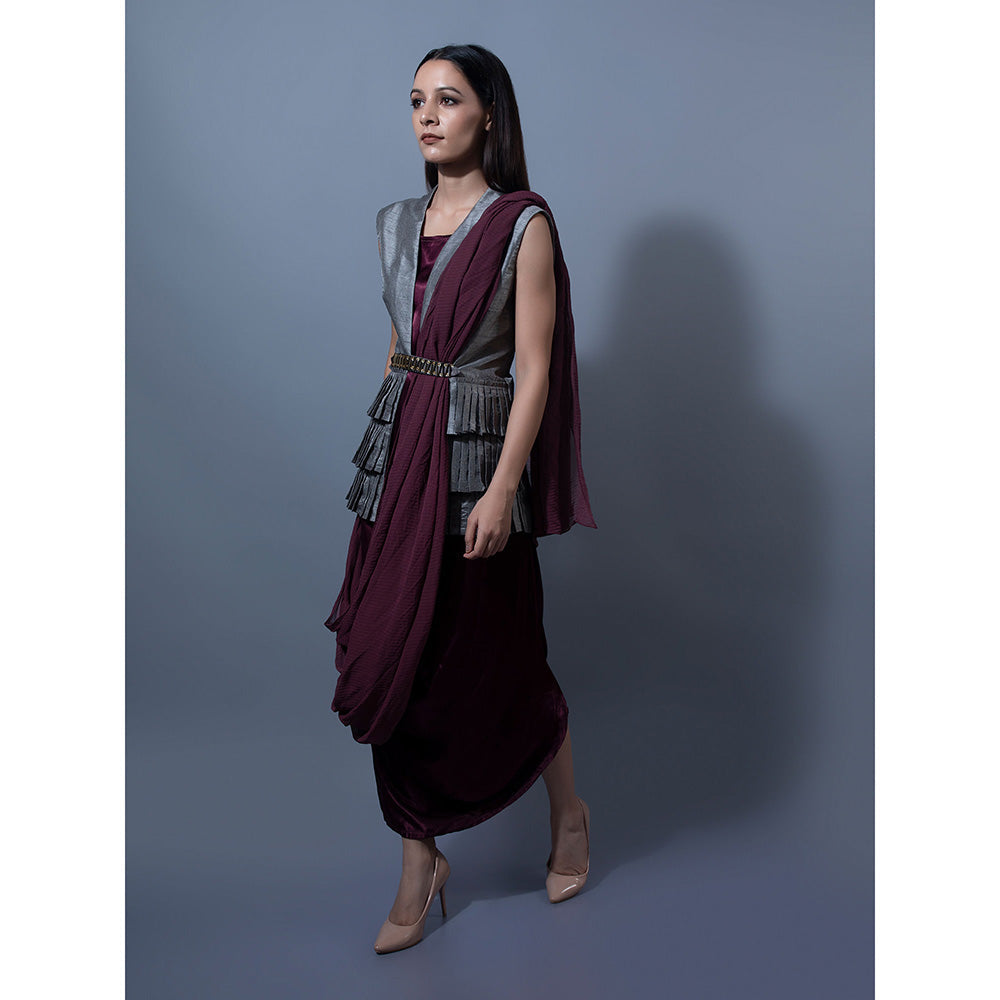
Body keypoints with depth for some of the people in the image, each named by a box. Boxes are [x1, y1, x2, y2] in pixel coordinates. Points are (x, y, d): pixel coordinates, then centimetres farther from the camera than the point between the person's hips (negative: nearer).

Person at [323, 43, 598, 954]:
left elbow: (534, 368, -11)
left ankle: (570, 814, 34)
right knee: (397, 660, 6)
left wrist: (502, 488, -18)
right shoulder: (399, 224, 12)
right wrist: (390, 448, 16)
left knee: (497, 657, 6)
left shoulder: (524, 226, -6)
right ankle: (420, 866, 20)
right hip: (397, 449, 6)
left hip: (475, 457, -6)